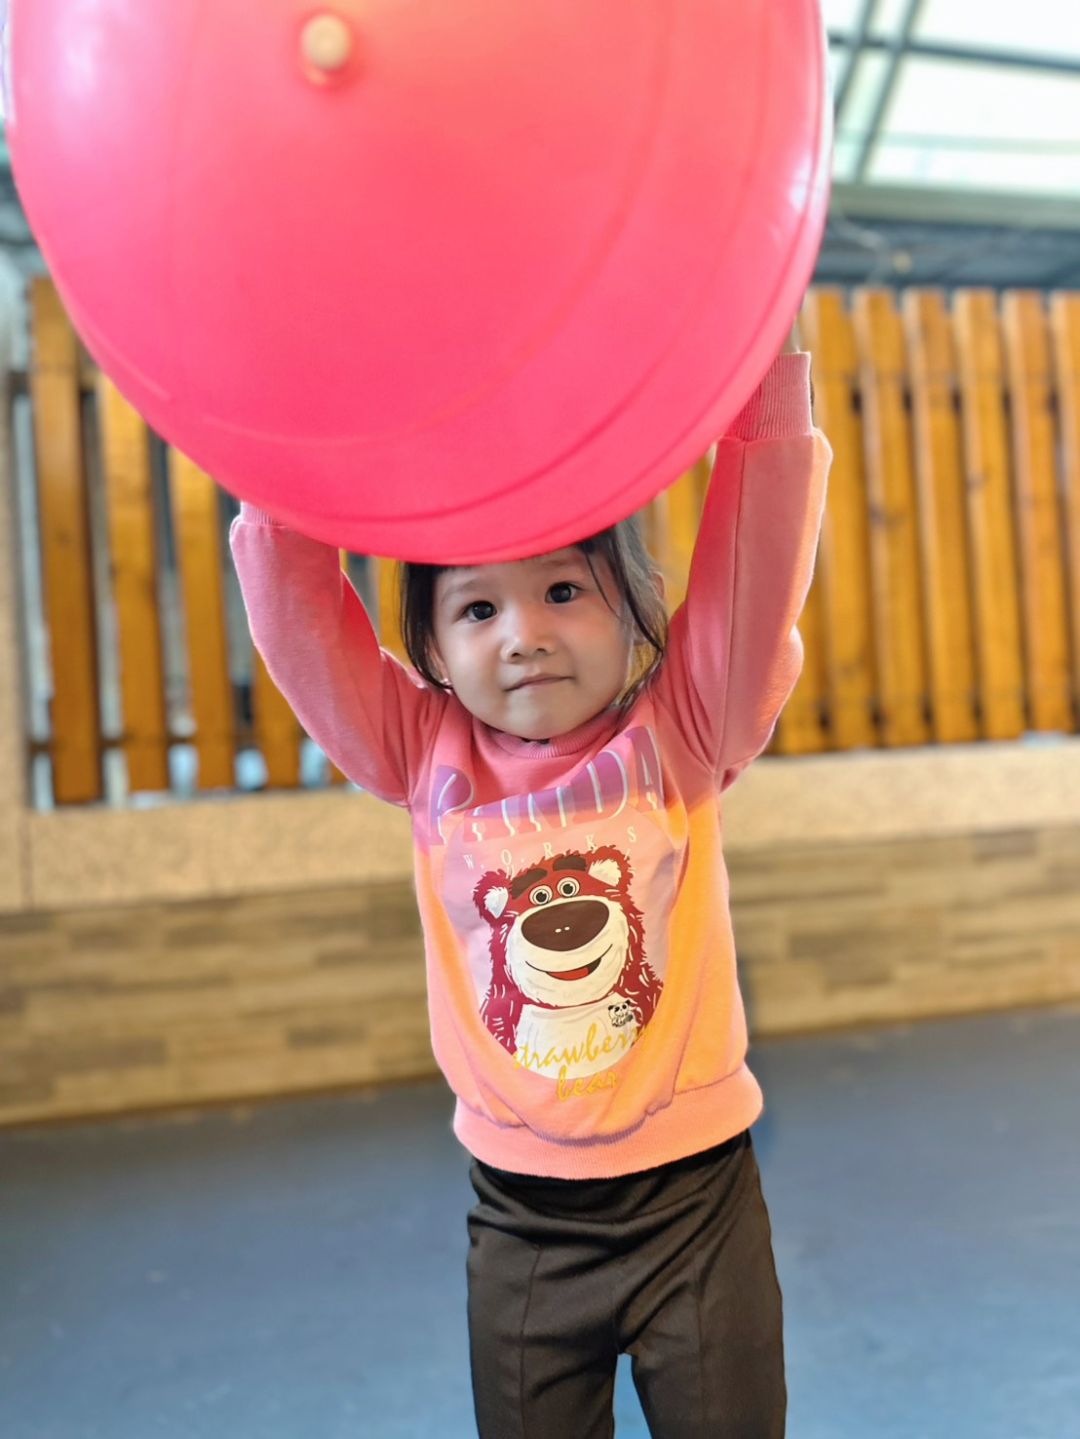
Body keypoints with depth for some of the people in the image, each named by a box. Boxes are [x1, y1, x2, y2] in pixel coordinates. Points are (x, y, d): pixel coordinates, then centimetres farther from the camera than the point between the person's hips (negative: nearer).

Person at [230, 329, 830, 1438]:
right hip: (522, 1221, 2)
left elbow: (759, 555, -20)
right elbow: (295, 606, -11)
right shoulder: (426, 760, -6)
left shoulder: (679, 736, -10)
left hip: (695, 1193, -1)